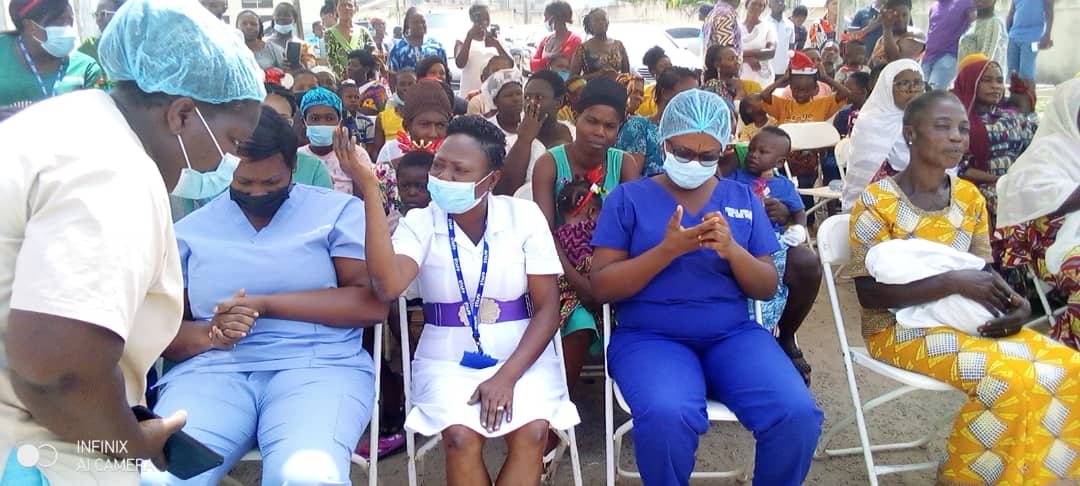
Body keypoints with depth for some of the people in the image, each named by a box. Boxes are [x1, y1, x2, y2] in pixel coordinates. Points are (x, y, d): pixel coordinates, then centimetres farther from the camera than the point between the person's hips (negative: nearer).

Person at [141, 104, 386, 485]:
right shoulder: (189, 231, 15)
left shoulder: (339, 212, 6)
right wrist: (208, 334, -10)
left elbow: (372, 303, -4)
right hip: (212, 370, 3)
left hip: (318, 365, -2)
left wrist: (266, 304, -9)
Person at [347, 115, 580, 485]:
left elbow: (547, 307, -3)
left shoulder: (524, 215, -4)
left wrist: (507, 375, -16)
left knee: (532, 432, -27)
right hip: (448, 361, 0)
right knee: (461, 436, -28)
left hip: (523, 356, 0)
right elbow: (388, 287, -25)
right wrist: (370, 187, -25)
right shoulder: (420, 222, -4)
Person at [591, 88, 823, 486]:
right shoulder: (628, 197, 4)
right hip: (650, 337, -3)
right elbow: (602, 287, -3)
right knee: (667, 416, -34)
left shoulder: (743, 199, 13)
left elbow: (768, 288, 10)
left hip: (733, 334, 3)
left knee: (798, 414, -23)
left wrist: (733, 250, -11)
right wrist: (668, 249, -16)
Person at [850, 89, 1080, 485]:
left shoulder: (970, 197, 6)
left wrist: (1013, 302, -11)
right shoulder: (878, 201, -14)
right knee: (1010, 377, -26)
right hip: (900, 327, -6)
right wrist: (953, 282, -25)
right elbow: (869, 293, -18)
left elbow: (983, 270, 12)